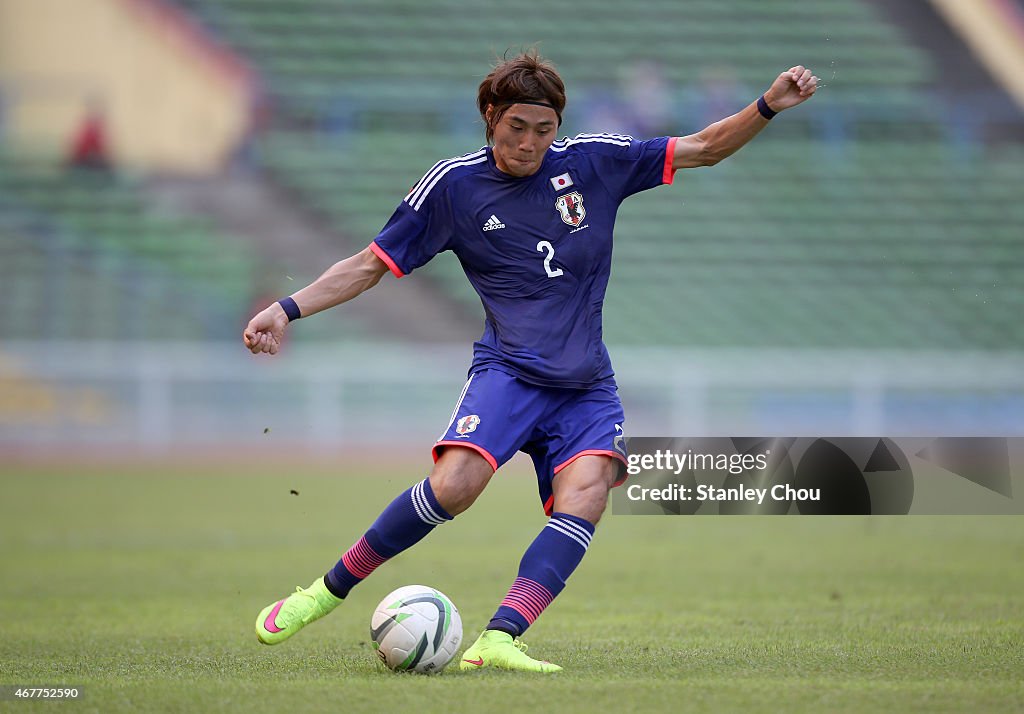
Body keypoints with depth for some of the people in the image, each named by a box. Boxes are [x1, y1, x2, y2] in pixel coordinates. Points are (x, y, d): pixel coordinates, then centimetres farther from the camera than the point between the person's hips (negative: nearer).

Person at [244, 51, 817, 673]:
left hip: (587, 388, 2)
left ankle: (499, 640, -36)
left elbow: (703, 149, 11)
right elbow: (371, 265, 6)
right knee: (454, 485, -28)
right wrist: (288, 310, -4)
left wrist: (768, 107, -4)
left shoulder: (594, 163, 5)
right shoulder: (454, 185, 1)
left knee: (585, 496, -26)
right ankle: (327, 591, -11)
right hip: (509, 371, -2)